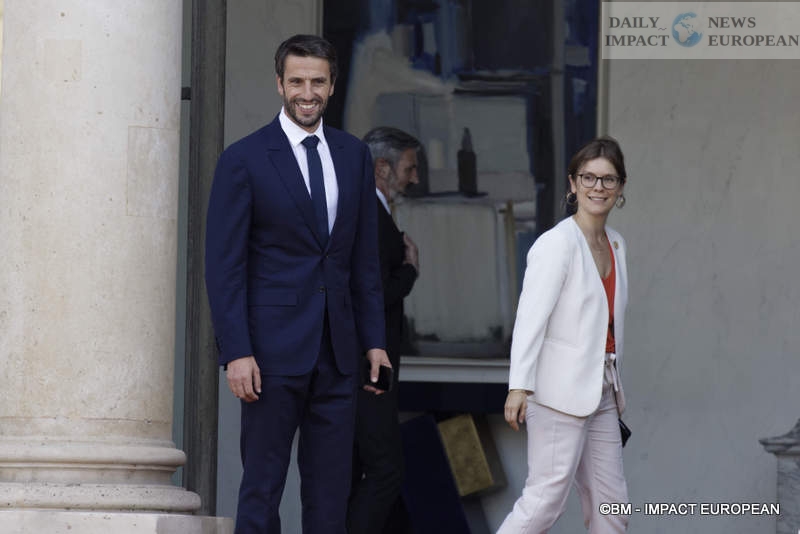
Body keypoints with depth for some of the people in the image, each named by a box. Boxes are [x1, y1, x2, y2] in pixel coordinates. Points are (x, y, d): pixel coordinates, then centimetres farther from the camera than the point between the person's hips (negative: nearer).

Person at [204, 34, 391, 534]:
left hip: (337, 351, 4)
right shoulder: (244, 159, -4)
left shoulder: (355, 156, 10)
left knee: (331, 490, 7)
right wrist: (236, 352, -13)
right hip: (273, 348, -4)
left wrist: (374, 340, 8)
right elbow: (224, 265, -6)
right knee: (262, 485, -1)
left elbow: (365, 258, 14)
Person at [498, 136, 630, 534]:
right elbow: (530, 316, -17)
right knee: (547, 496, -11)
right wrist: (519, 386, -24)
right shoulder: (558, 243, -10)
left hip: (600, 392, 8)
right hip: (561, 392, -8)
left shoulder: (615, 245, 14)